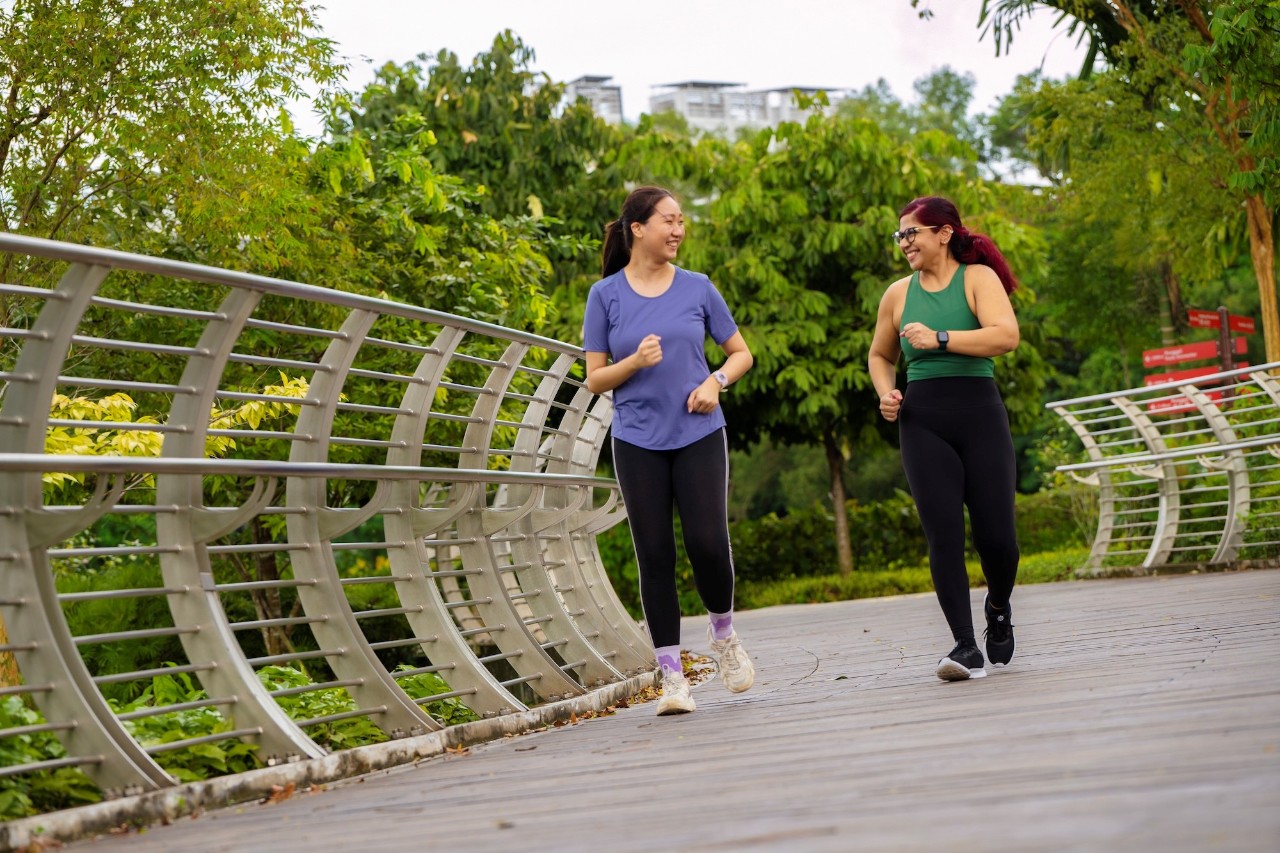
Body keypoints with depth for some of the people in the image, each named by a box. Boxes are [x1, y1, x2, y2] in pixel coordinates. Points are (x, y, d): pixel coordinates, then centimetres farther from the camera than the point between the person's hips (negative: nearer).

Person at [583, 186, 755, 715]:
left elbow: (741, 353, 13)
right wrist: (635, 362, -15)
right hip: (638, 443, 0)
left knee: (708, 544, -11)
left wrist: (716, 382, -7)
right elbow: (595, 379, 4)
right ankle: (672, 676, 5)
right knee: (655, 555, -1)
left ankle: (723, 633, 18)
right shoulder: (606, 295, 2)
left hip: (699, 436, 0)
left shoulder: (697, 288, 5)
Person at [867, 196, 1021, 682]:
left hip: (979, 414, -2)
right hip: (922, 422, 2)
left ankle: (999, 610, 28)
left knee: (995, 534, -4)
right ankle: (965, 647, -9)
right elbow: (880, 356, 28)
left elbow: (1006, 335, -14)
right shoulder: (898, 294, 14)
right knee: (943, 535, -10)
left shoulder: (978, 278, 2)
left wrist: (940, 339, -16)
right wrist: (886, 393, 9)